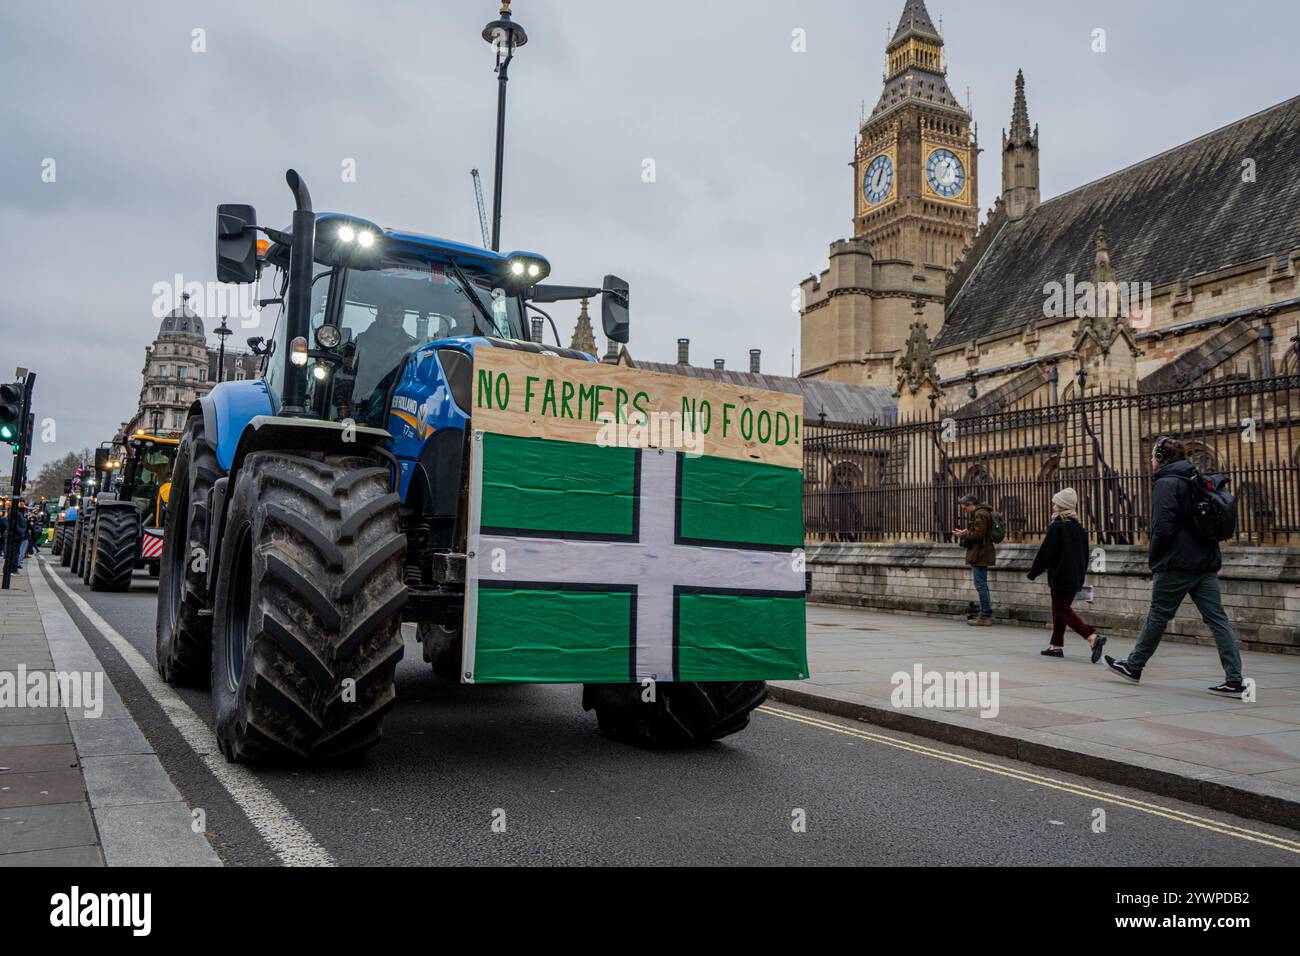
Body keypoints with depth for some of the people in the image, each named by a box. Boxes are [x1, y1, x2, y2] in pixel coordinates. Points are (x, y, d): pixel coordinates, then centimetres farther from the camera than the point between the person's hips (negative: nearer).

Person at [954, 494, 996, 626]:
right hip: (980, 555, 11)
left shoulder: (980, 514, -16)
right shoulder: (979, 513, 17)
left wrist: (964, 535, -10)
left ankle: (985, 615, -4)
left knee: (981, 585, -7)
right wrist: (965, 534, 10)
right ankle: (986, 613, 22)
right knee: (982, 585, 16)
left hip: (980, 555, -11)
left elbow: (978, 534, -22)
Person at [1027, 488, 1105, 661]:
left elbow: (1046, 552, -12)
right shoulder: (1079, 528, 10)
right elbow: (1085, 555, 16)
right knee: (1060, 610, 16)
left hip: (1060, 577, -8)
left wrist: (1033, 572, -4)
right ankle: (1056, 645, 19)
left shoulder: (1057, 526, -13)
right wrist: (1081, 574, 23)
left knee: (1063, 611, -6)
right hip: (1076, 578, 8)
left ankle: (1093, 637, -21)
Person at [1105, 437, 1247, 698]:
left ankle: (1134, 666, 19)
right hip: (1207, 563, 7)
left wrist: (1153, 557, -4)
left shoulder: (1166, 483, -10)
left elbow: (1163, 527, -18)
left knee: (1158, 615, 5)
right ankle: (1234, 680, -3)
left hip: (1177, 564, -7)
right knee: (1217, 619, 2)